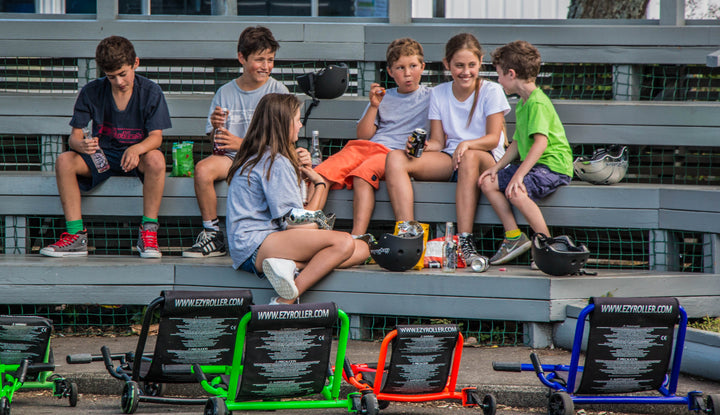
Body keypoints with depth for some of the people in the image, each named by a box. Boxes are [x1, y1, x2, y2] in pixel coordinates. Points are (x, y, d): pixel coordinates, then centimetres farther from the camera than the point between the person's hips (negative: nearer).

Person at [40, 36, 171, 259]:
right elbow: (74, 136, -6)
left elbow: (156, 137, -13)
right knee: (64, 161, -27)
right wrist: (81, 144, -33)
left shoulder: (150, 92, -7)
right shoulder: (91, 92, -5)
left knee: (156, 158, -37)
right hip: (101, 156, 2)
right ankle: (76, 234, -26)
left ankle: (148, 232, -27)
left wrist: (136, 149, -37)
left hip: (136, 157, -2)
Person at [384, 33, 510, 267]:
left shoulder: (491, 91, 0)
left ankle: (465, 242, -48)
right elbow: (438, 142, 8)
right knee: (395, 158, -22)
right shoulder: (439, 94, 12)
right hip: (448, 160, 4)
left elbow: (493, 139, -9)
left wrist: (467, 144, -30)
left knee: (470, 157, -42)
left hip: (487, 159, -4)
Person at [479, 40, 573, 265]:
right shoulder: (522, 104, 17)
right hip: (532, 165, 11)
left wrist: (519, 175, -31)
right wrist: (497, 168, 14)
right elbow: (517, 143, 23)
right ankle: (513, 236, 4)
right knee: (488, 183, 3)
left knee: (516, 192, -32)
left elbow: (541, 141, -27)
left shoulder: (538, 103, -17)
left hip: (553, 166, -11)